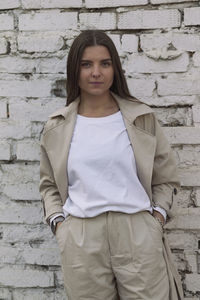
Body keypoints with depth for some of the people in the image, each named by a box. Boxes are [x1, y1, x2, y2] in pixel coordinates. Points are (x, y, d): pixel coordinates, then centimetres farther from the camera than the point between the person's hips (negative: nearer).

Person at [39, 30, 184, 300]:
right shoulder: (57, 127, 7)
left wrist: (157, 215, -2)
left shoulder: (142, 118, 5)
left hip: (138, 234, 0)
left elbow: (166, 179, 12)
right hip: (80, 239, 1)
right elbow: (49, 184, 17)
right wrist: (58, 222, 3)